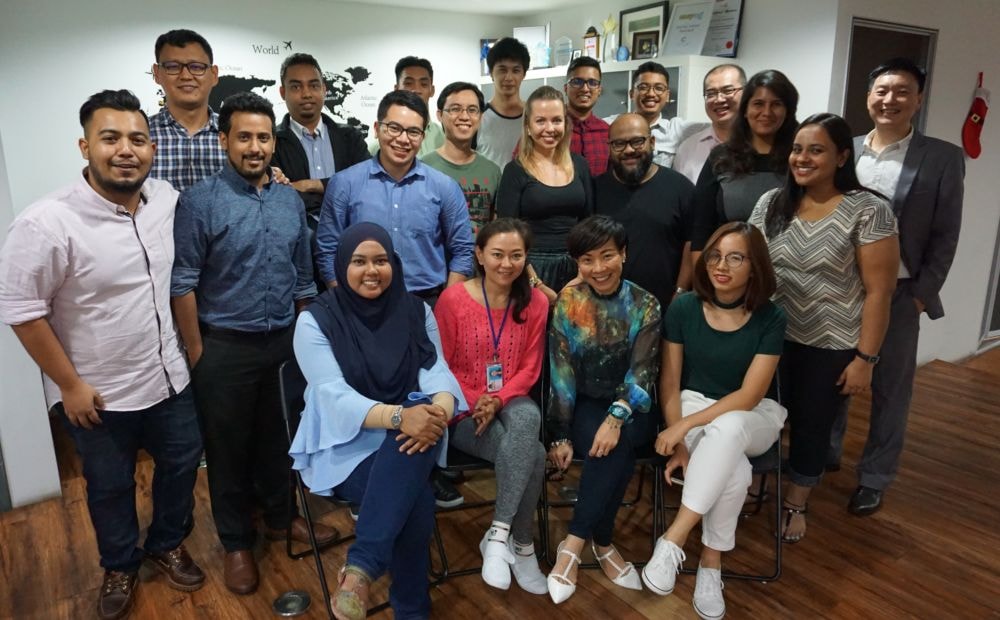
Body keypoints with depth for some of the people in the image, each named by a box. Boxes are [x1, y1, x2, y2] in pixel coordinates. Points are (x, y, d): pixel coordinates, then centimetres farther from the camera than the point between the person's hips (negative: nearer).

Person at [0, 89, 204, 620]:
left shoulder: (168, 199, -8)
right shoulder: (46, 223, -23)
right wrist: (69, 385, -13)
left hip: (169, 377, 4)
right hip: (97, 394, -4)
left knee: (181, 465, 20)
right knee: (110, 488, 18)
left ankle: (166, 545, 47)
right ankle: (120, 566, 45)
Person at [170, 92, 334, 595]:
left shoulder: (290, 200, 5)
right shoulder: (200, 201, -10)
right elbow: (183, 283, -9)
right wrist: (197, 351, -9)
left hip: (285, 342, 4)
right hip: (225, 347, -4)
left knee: (279, 437, 17)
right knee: (229, 446, 10)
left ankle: (279, 517, 38)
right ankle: (236, 543, 28)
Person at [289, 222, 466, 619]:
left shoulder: (416, 311, 5)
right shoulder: (316, 320, -7)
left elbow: (436, 370, -5)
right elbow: (334, 395, -18)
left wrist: (438, 411, -31)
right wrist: (398, 416, -37)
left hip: (405, 439, 3)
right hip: (342, 445, -3)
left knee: (424, 413, -36)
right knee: (415, 499, -32)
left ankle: (360, 568, -33)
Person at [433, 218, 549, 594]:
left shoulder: (535, 302, 0)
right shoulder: (452, 299, -10)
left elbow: (530, 367, 3)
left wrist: (498, 400, -14)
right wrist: (475, 402, -17)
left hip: (512, 403, 3)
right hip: (464, 409, -3)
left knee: (527, 418, -34)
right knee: (533, 453, -28)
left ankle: (499, 533, -21)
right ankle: (521, 544, -9)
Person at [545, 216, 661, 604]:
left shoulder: (645, 305, -2)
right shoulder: (568, 302, -2)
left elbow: (643, 371, -11)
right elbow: (561, 373, -5)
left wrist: (617, 417, -27)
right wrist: (560, 435, -10)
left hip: (631, 410, 0)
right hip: (584, 407, 0)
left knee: (618, 444, -33)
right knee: (614, 450, -31)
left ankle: (574, 544, -24)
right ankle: (602, 545, -15)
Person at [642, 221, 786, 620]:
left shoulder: (770, 318, -12)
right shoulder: (683, 308, -8)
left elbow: (748, 396, -18)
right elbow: (670, 383, -5)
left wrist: (684, 426, -25)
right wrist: (679, 444, -16)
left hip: (752, 416, 0)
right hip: (694, 404, 1)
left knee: (726, 431, -39)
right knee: (733, 469, -33)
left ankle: (672, 542, -32)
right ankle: (710, 563, -15)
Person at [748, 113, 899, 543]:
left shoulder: (868, 211, -11)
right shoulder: (771, 204, 0)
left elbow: (878, 291, -10)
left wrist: (864, 358, -12)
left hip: (831, 348, -2)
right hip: (772, 339, 3)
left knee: (812, 426, 12)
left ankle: (796, 504, 36)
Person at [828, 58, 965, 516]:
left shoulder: (942, 159, -3)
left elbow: (945, 235, -3)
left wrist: (923, 295, -8)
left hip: (898, 294, -2)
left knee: (890, 389, 9)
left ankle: (874, 478, 25)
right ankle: (824, 454, 34)